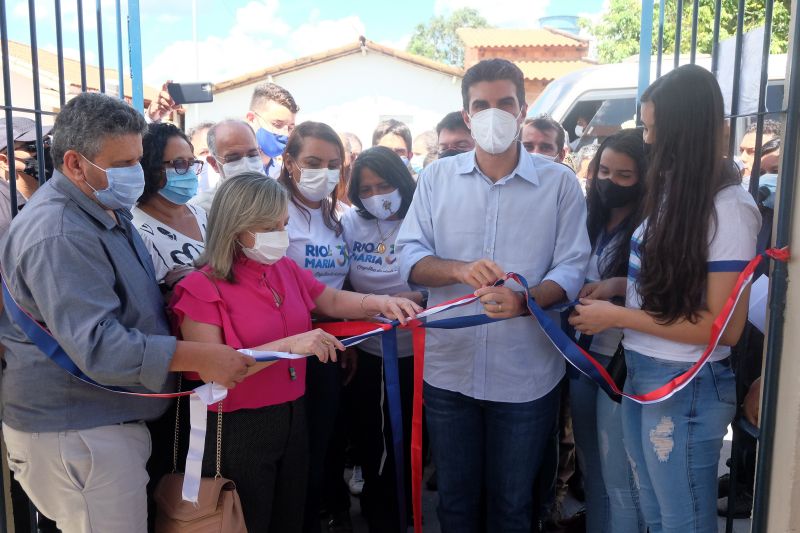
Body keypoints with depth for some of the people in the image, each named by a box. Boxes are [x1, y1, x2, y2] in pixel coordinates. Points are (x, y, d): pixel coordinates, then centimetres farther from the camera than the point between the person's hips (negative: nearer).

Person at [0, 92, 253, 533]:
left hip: (107, 419, 10)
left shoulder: (107, 210, 10)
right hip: (77, 432, -10)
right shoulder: (58, 236, -24)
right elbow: (97, 345, -31)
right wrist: (200, 357, -32)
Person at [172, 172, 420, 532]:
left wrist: (379, 303, -4)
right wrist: (288, 345, -30)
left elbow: (332, 301, 16)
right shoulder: (202, 288, -17)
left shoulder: (286, 270, 4)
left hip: (293, 417, 7)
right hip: (237, 428, -6)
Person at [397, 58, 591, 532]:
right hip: (449, 369, 2)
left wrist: (523, 299, -28)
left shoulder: (559, 182, -3)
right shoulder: (437, 177, 2)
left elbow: (571, 269, -8)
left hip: (526, 375, -1)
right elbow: (410, 257, -2)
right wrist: (460, 270, -22)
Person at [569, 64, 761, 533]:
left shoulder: (729, 206, -17)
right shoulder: (676, 190, 8)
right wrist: (623, 285, 0)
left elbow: (725, 327, -19)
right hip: (642, 374, 8)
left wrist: (618, 316, -17)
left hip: (687, 387, -7)